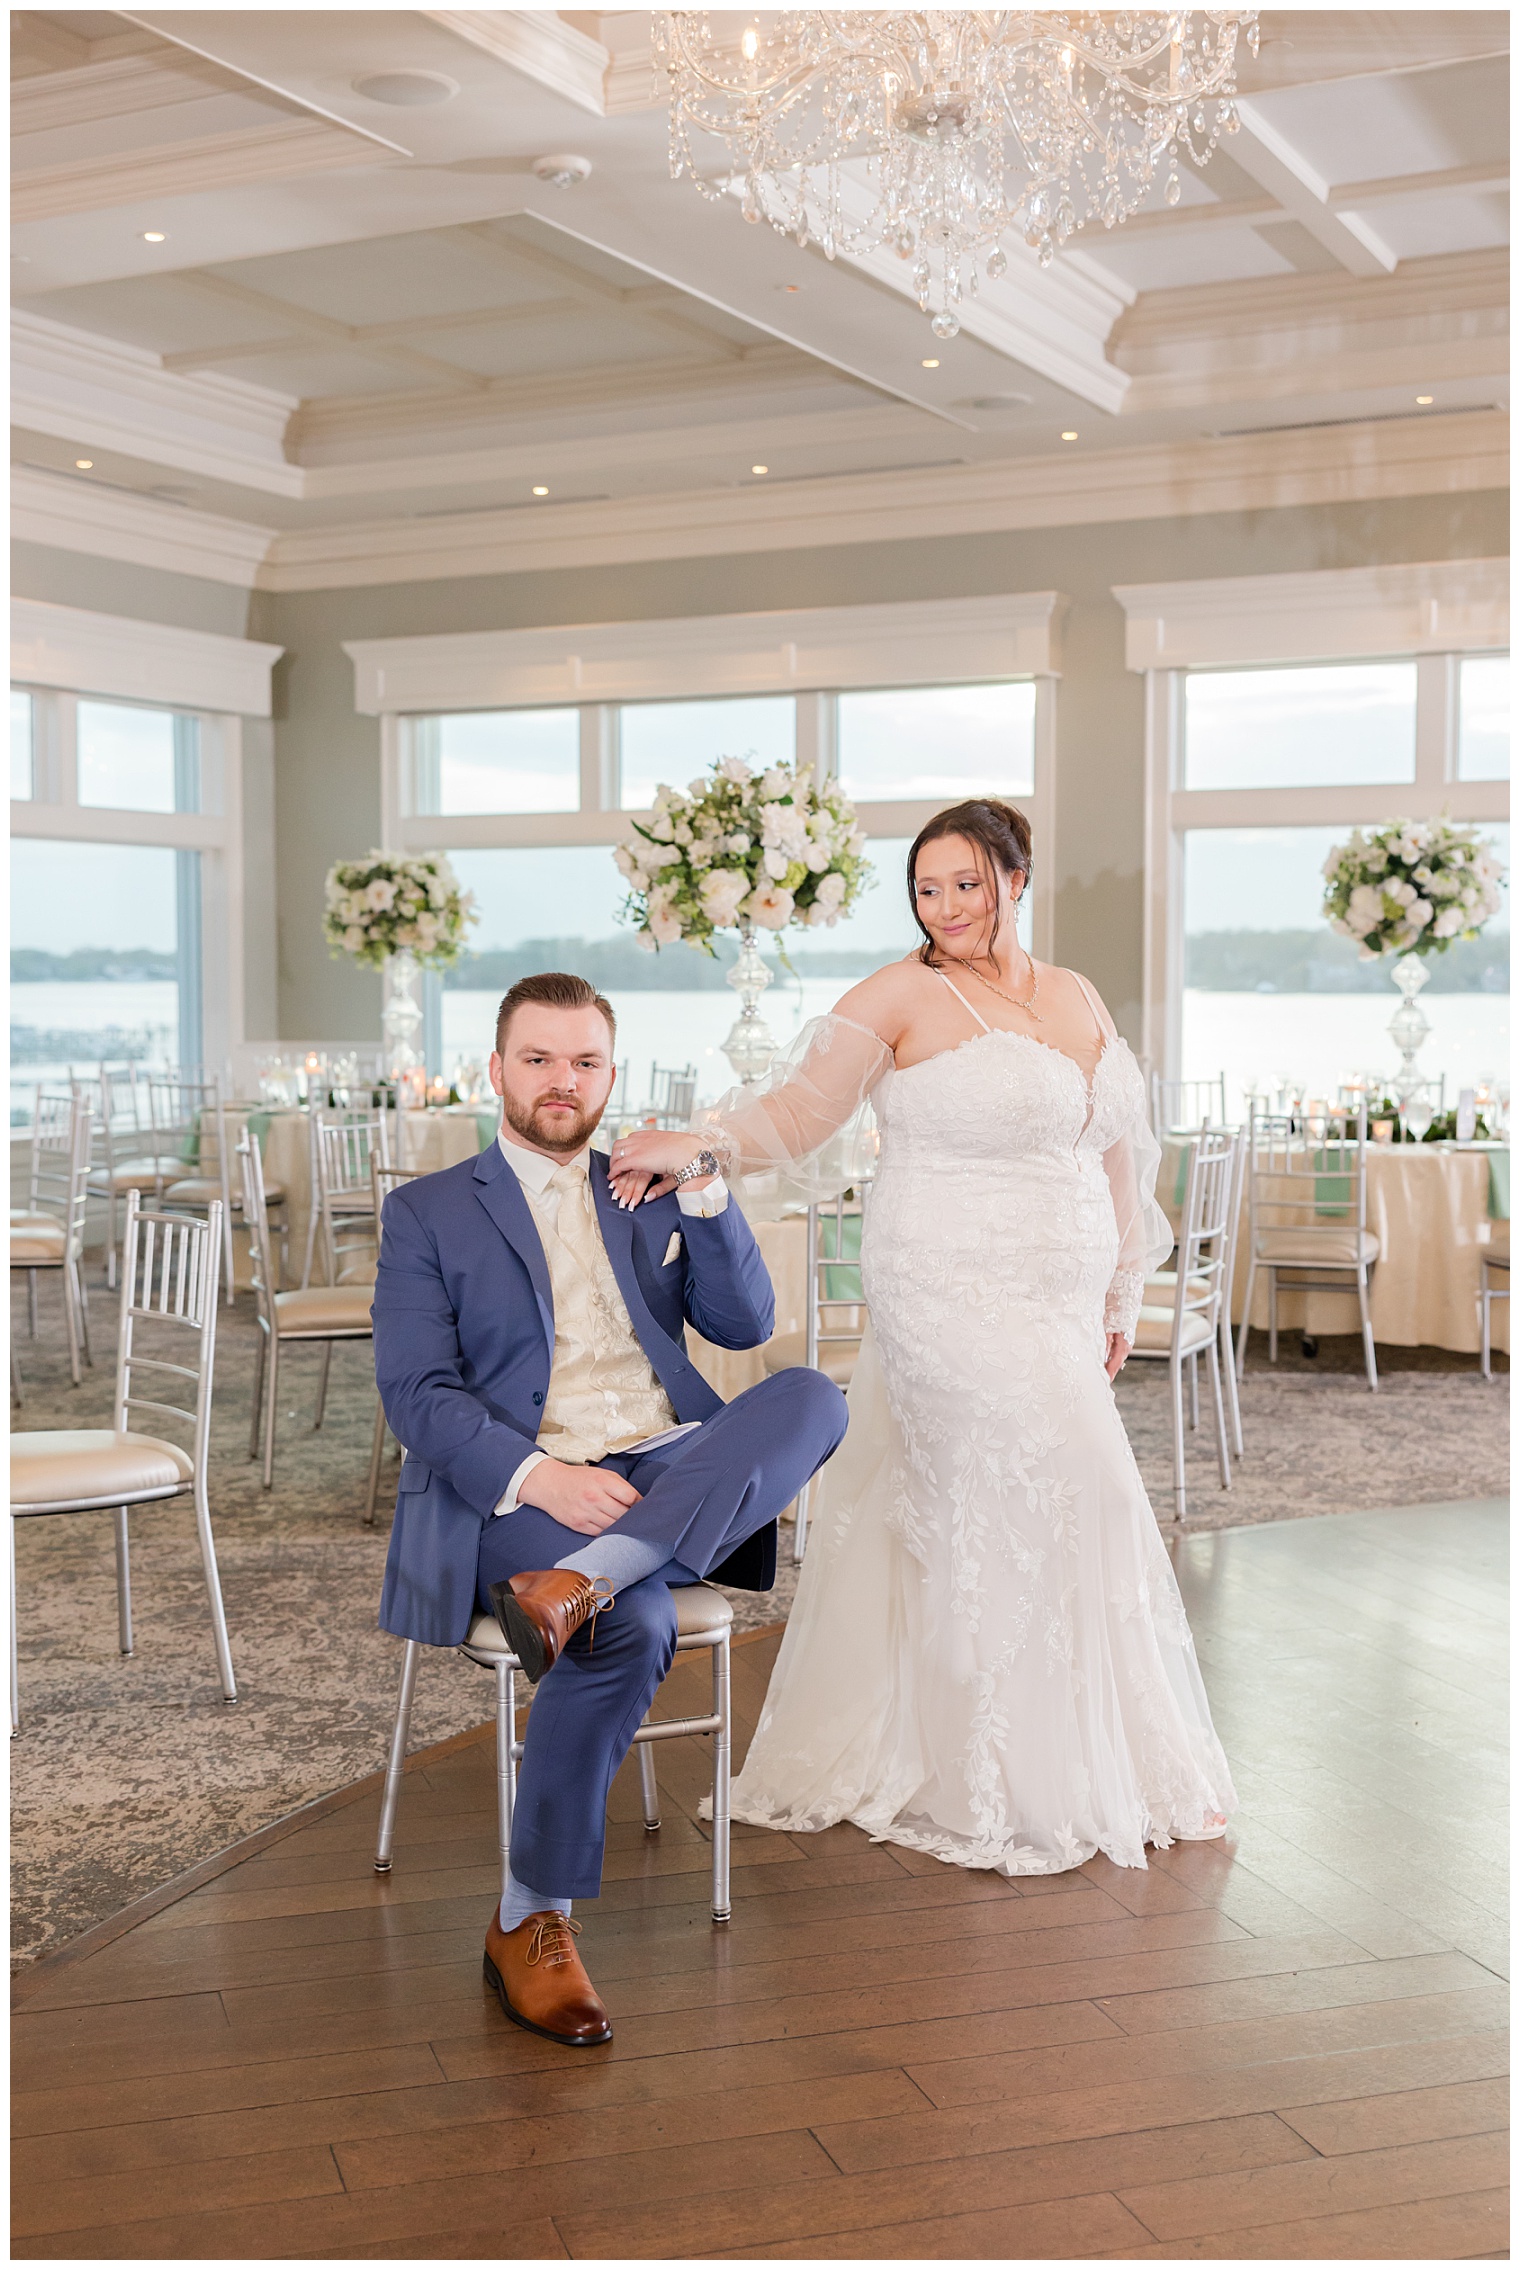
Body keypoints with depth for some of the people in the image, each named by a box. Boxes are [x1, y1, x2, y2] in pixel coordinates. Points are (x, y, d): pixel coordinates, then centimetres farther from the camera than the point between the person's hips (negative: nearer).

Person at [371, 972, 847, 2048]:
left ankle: (582, 1580, -37)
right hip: (513, 1496, -4)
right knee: (632, 1630, -34)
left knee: (810, 1396, -25)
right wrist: (537, 1476, -19)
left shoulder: (650, 1195, 21)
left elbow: (746, 1322, 10)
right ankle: (531, 1923, -17)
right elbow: (417, 1393, -2)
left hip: (667, 1477, 4)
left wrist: (703, 1188, -4)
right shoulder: (427, 1212, 9)